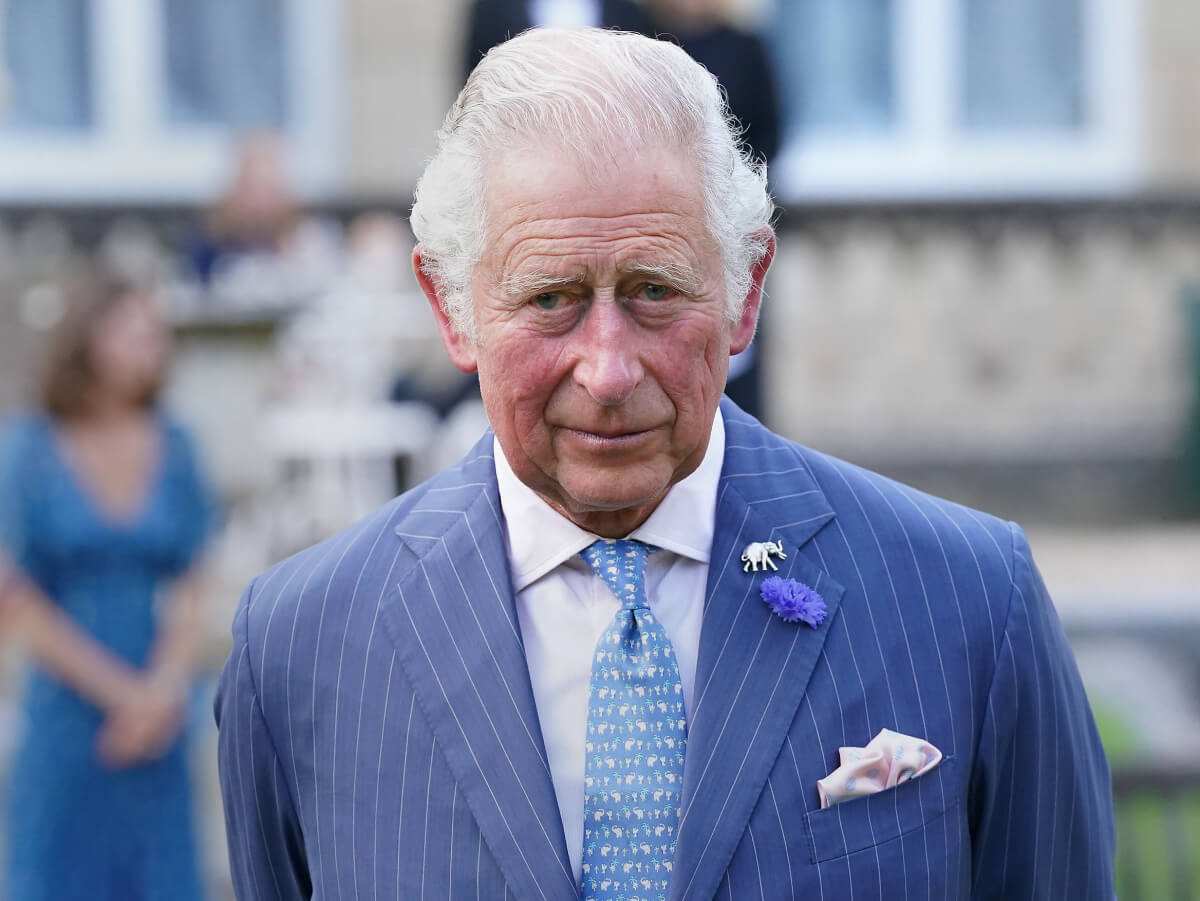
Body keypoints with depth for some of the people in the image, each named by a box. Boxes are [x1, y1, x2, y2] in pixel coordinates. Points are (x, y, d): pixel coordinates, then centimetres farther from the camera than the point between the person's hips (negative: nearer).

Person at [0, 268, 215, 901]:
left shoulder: (170, 448, 5)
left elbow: (188, 588, 7)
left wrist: (166, 688, -8)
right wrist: (119, 690, -9)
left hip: (156, 723, 3)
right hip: (66, 714, -3)